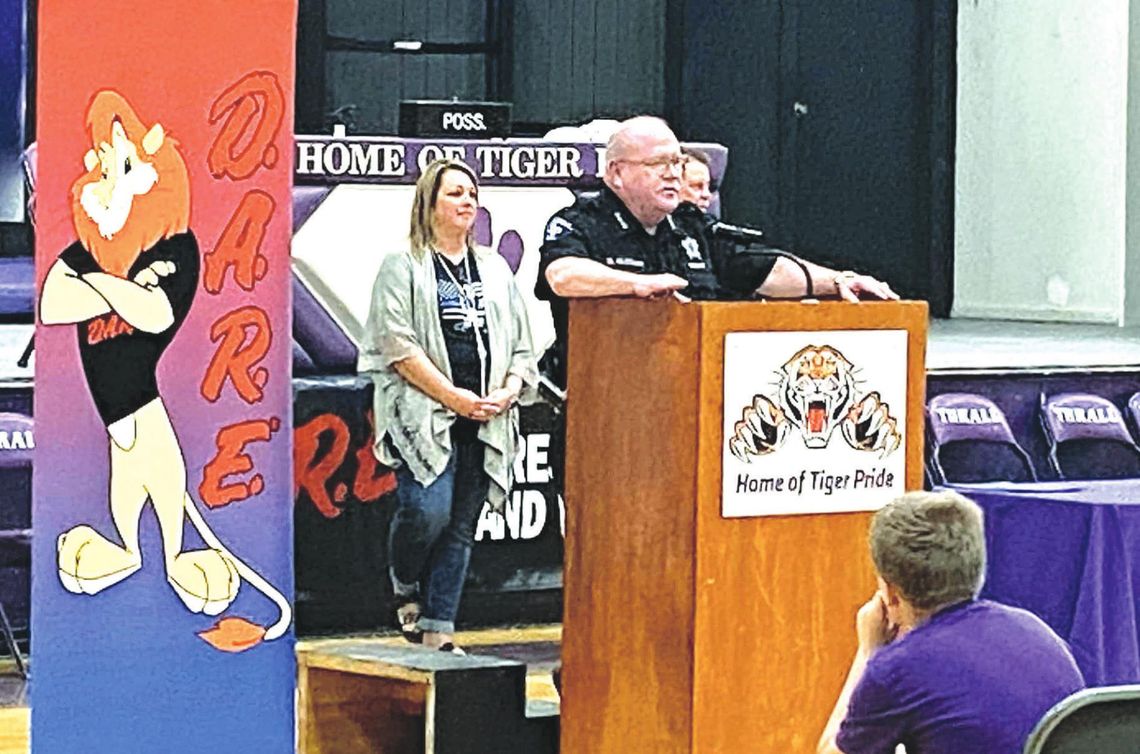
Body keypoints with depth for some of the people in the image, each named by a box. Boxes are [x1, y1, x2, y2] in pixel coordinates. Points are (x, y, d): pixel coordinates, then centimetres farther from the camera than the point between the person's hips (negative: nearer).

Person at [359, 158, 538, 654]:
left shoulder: (495, 269, 18)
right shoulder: (403, 267, 2)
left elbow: (521, 344, 17)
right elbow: (399, 345, -8)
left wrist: (509, 390, -3)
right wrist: (454, 397, -14)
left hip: (484, 421, 5)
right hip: (423, 414, -5)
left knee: (461, 525, 2)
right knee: (428, 510, -19)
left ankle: (438, 630, 5)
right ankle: (405, 590, 11)